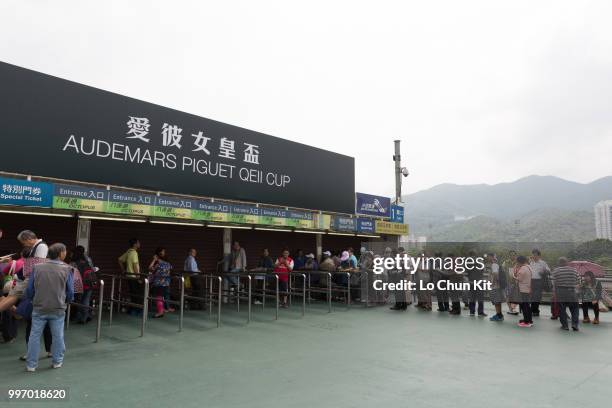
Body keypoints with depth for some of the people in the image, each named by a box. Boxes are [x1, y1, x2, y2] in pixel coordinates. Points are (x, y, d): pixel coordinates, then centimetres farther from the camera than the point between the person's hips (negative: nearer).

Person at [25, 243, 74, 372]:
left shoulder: (37, 268, -3)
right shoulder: (66, 269, -7)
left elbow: (29, 290, 1)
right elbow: (70, 292, -2)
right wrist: (66, 301, 19)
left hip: (39, 308, 1)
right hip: (58, 309, -1)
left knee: (34, 336, 12)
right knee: (57, 336, 12)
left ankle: (31, 364, 18)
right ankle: (57, 361, 22)